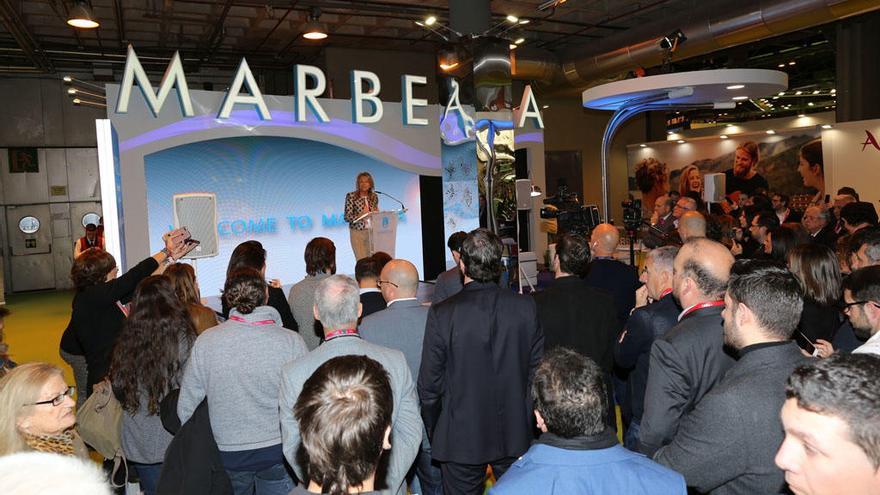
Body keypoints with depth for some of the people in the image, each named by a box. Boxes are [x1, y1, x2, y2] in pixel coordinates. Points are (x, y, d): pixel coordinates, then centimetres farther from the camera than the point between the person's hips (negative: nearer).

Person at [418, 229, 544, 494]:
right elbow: (537, 370, -2)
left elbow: (429, 385, -11)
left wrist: (433, 432, 6)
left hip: (460, 439, -2)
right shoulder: (526, 307, -11)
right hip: (516, 434, 3)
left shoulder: (441, 314, -19)